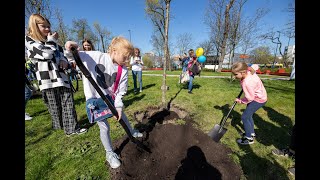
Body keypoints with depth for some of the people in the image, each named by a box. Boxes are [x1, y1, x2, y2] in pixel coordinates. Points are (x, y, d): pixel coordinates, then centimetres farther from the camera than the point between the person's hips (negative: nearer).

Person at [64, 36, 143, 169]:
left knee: (122, 116, 20)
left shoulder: (124, 70, -10)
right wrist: (70, 49, -30)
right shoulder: (96, 56, -18)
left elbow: (121, 91, -7)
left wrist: (118, 106, -15)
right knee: (105, 127, -1)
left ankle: (132, 132, 51)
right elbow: (74, 56, -7)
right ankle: (110, 153, 26)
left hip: (110, 97, 4)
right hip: (94, 99, -4)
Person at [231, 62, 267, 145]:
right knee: (248, 115, 20)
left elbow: (249, 98, -25)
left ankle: (249, 138, 10)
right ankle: (251, 133, 38)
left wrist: (240, 101, -9)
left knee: (244, 117, -6)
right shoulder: (249, 71, -12)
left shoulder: (246, 83, -36)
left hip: (258, 99, -10)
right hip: (257, 96, 10)